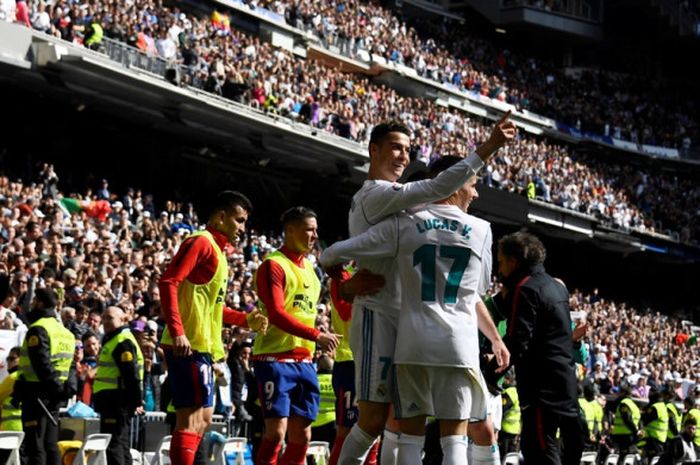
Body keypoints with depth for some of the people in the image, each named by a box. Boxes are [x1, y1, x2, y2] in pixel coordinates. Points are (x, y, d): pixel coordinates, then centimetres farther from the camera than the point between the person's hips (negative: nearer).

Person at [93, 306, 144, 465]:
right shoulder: (112, 340, 22)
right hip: (113, 401, 11)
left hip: (117, 401, -11)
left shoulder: (123, 341, -13)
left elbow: (131, 374, -20)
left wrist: (136, 401, -22)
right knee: (121, 444, 13)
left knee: (113, 444, -12)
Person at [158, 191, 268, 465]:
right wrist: (177, 331, -28)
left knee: (202, 419, 13)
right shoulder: (201, 242, -8)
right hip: (189, 346, -10)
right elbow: (168, 283, -20)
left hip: (201, 347, 10)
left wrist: (245, 320, 23)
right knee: (192, 419, -13)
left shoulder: (216, 250, 22)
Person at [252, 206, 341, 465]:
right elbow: (276, 314, -18)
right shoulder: (274, 265, -8)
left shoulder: (308, 267, 17)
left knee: (302, 433, 6)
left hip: (303, 361, 8)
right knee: (276, 430, -13)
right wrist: (316, 336, -22)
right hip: (275, 358, -8)